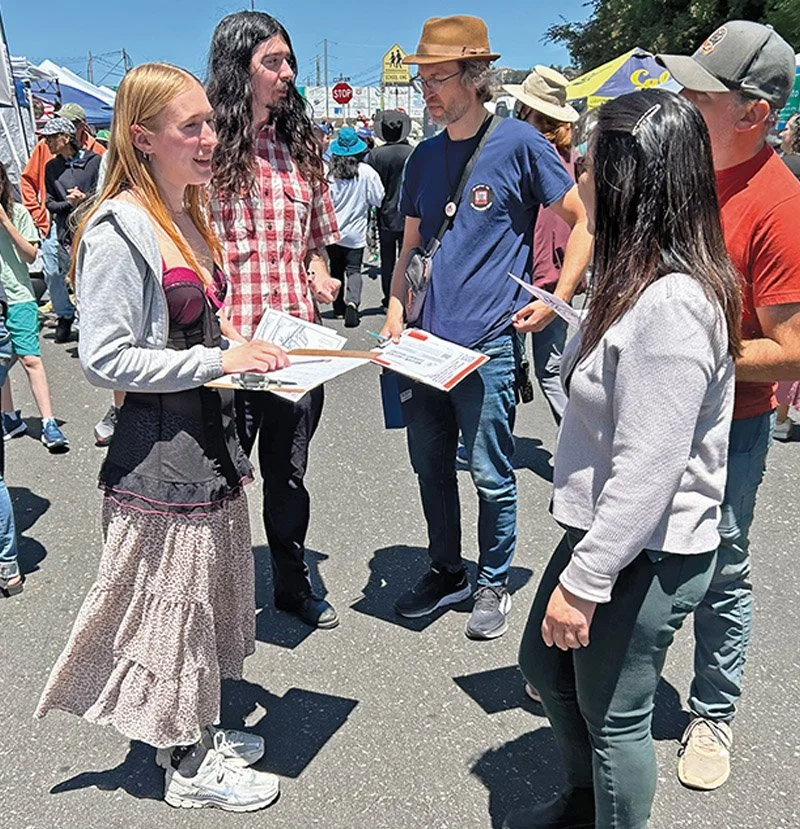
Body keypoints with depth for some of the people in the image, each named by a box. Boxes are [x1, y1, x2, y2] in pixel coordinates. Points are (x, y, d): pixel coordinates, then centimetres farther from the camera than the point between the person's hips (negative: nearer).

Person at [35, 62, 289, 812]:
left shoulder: (188, 218, 11)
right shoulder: (118, 228, -17)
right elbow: (105, 358, -21)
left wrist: (243, 351, 4)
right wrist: (219, 360, -21)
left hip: (209, 439, 9)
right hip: (159, 448, -9)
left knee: (203, 593, 20)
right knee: (174, 601, 6)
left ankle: (192, 734, 40)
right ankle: (187, 769, 26)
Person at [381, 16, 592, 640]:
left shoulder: (519, 143, -5)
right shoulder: (424, 156, 13)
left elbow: (583, 223, -2)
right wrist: (396, 317, 6)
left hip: (489, 341, -6)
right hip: (428, 340, 6)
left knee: (491, 475, 2)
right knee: (430, 465, 14)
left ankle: (493, 584, 22)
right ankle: (447, 573, 32)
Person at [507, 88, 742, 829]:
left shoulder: (671, 304, -27)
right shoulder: (641, 281, 5)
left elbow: (648, 472, -28)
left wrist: (583, 583, -21)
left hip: (648, 556, -10)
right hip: (602, 528, 10)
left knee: (612, 713, 11)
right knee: (543, 664, 25)